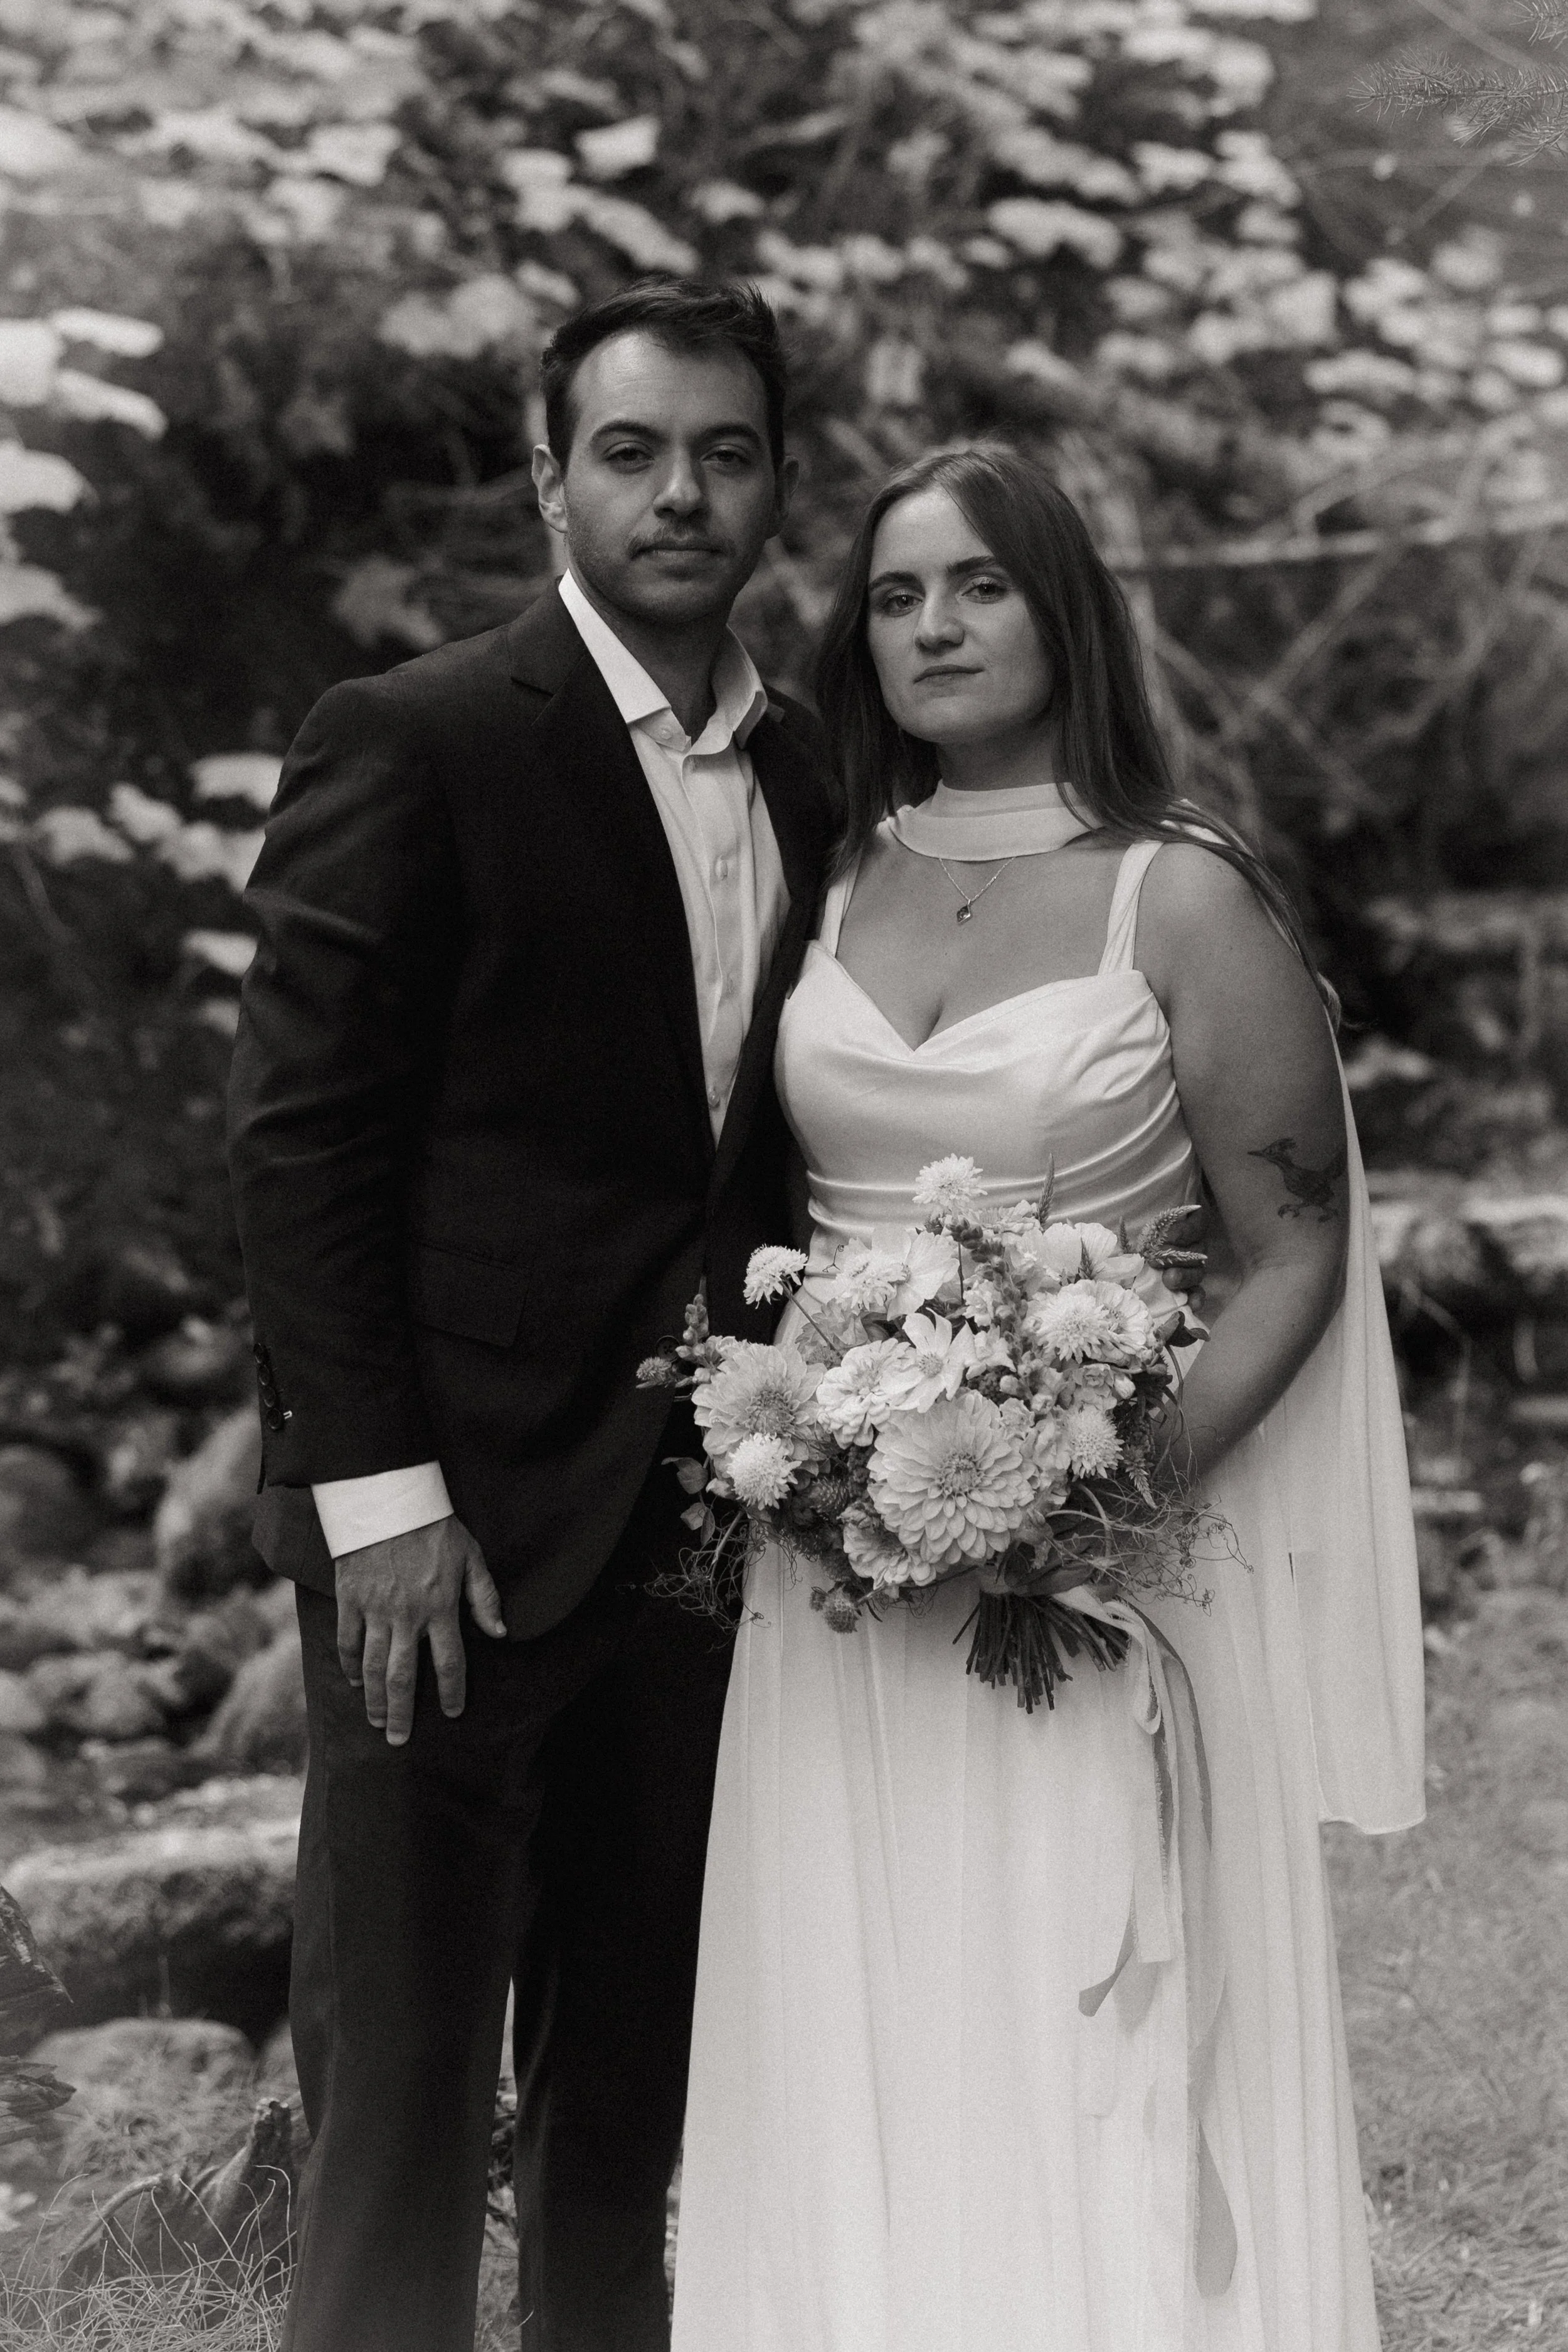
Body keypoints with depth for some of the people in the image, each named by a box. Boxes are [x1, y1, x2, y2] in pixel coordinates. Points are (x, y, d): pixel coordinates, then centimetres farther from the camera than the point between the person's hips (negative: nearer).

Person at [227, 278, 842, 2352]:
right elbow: (303, 1141, -9)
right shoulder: (413, 744, -6)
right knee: (403, 2099, -1)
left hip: (703, 1529, 6)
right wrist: (377, 1488, -14)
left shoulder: (805, 775, 12)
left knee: (640, 2103, 11)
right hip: (457, 1521, -6)